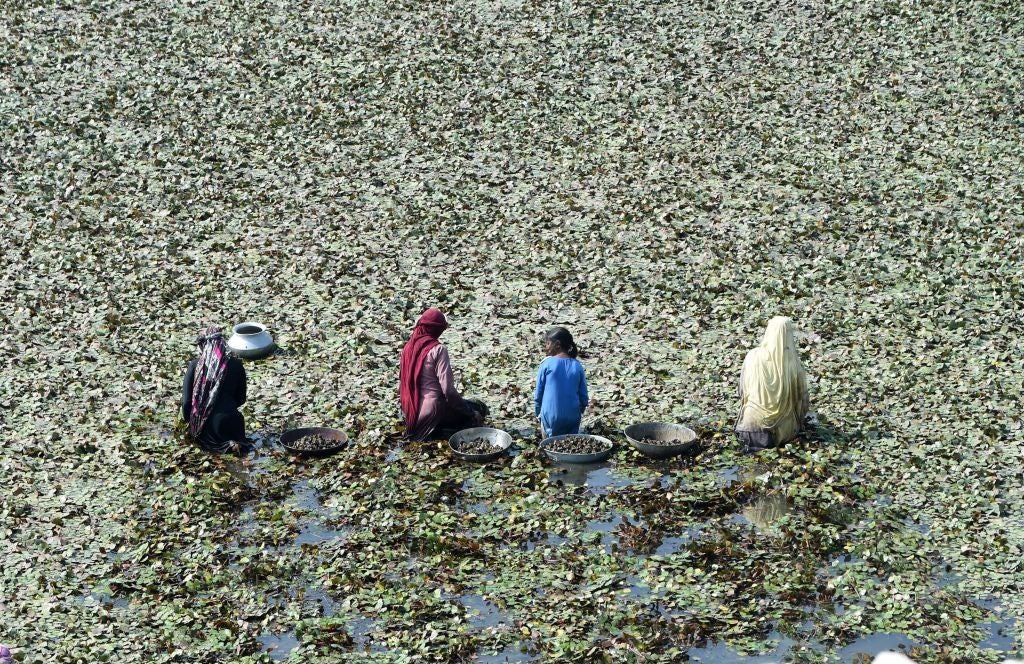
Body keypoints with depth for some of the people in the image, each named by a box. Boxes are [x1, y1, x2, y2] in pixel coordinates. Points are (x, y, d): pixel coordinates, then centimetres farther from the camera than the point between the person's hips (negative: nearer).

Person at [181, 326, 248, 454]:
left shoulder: (194, 365, -8)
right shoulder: (236, 365, -5)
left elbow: (186, 400, -6)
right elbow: (241, 399, 6)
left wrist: (189, 421, 13)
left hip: (200, 428, 0)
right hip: (227, 427, 0)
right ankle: (232, 442, 1)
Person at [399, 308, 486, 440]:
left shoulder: (408, 347, 6)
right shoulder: (438, 350, -16)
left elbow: (401, 385, 13)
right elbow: (448, 390, -20)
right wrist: (471, 413, -9)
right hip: (432, 413, -8)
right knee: (480, 409, 9)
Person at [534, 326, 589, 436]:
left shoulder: (547, 364, -5)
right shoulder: (577, 366, 3)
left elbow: (538, 394, 1)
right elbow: (584, 397, 6)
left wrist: (538, 413, 15)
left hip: (551, 417, -3)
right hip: (573, 417, 3)